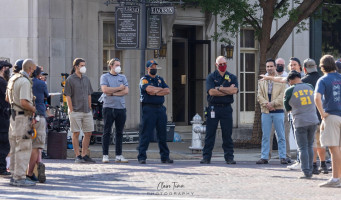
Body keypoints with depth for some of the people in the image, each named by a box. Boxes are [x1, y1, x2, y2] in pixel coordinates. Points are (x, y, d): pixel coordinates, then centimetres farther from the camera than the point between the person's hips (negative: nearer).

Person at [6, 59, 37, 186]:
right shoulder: (25, 82, -17)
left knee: (15, 149, 13)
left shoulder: (13, 79, 13)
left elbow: (7, 99, 24)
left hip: (14, 117, 10)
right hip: (23, 117, -10)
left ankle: (14, 176, 17)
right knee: (24, 148, -7)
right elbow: (24, 102, -25)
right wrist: (34, 109, -9)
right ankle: (19, 177, -9)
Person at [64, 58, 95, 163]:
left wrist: (89, 108, 12)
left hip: (87, 111, 6)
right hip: (75, 111, -6)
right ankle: (78, 156, 2)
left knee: (88, 133, 5)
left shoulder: (86, 79, 14)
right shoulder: (70, 80, -4)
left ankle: (84, 155, 13)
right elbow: (68, 96, -6)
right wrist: (71, 110, -11)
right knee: (76, 134, -2)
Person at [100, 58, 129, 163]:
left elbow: (126, 91, 1)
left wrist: (112, 93, -7)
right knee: (107, 132, -3)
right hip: (109, 107, -4)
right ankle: (105, 155, 0)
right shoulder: (104, 77, 4)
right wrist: (119, 88, -4)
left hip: (121, 107, 4)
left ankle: (119, 155, 8)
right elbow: (105, 89, -11)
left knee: (119, 132, 4)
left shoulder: (122, 77, 14)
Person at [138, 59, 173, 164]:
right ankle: (142, 157, -4)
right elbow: (149, 89, -17)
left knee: (163, 134, 7)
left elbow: (167, 91, 5)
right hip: (149, 108, -5)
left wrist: (156, 92, -8)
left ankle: (165, 157, 12)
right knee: (145, 134, -7)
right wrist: (161, 89, -1)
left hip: (160, 108, 5)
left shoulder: (160, 79, 19)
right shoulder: (144, 79, 2)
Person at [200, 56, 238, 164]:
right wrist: (228, 90, -8)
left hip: (226, 108, 1)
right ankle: (206, 157, 2)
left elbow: (234, 90, -7)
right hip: (213, 108, -1)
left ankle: (229, 157, 7)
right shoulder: (211, 77, 5)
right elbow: (211, 91, -10)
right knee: (210, 133, -1)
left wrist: (219, 88, -9)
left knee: (227, 134, 3)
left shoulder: (232, 77, 11)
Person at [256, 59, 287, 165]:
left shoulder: (281, 81, 5)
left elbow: (282, 96, -5)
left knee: (281, 136, 0)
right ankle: (264, 157, 5)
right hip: (265, 112, 2)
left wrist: (272, 103, -15)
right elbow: (259, 96, 5)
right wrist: (266, 104, -12)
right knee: (265, 136, 2)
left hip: (278, 111, -2)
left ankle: (282, 157, 4)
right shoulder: (261, 82, 14)